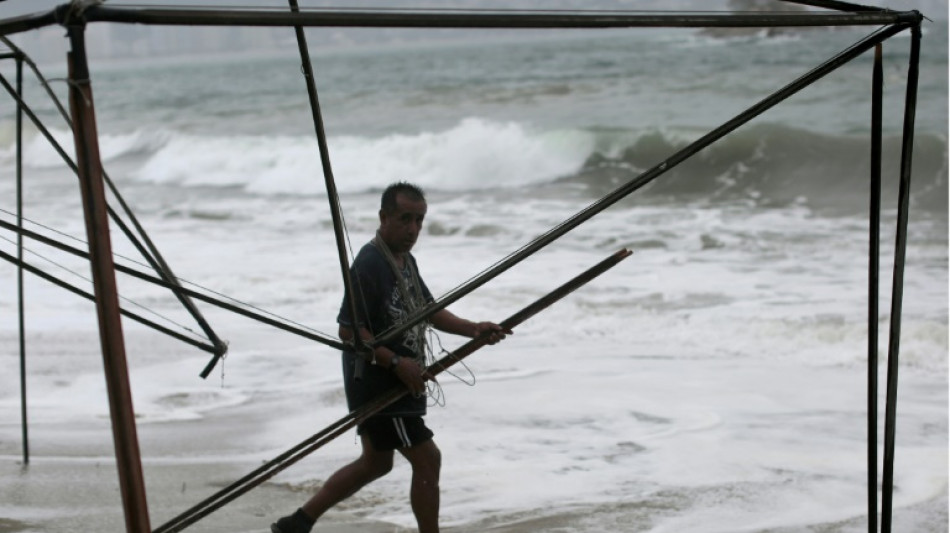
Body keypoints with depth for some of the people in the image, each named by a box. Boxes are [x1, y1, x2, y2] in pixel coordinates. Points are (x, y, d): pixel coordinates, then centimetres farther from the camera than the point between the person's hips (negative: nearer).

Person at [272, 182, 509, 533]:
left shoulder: (406, 261, 11)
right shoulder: (370, 264, -21)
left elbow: (429, 311, 16)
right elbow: (349, 330, -23)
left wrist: (473, 330, 2)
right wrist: (397, 363, -25)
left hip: (398, 382, 11)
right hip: (377, 383, -11)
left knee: (376, 463, 19)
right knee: (427, 459, -6)